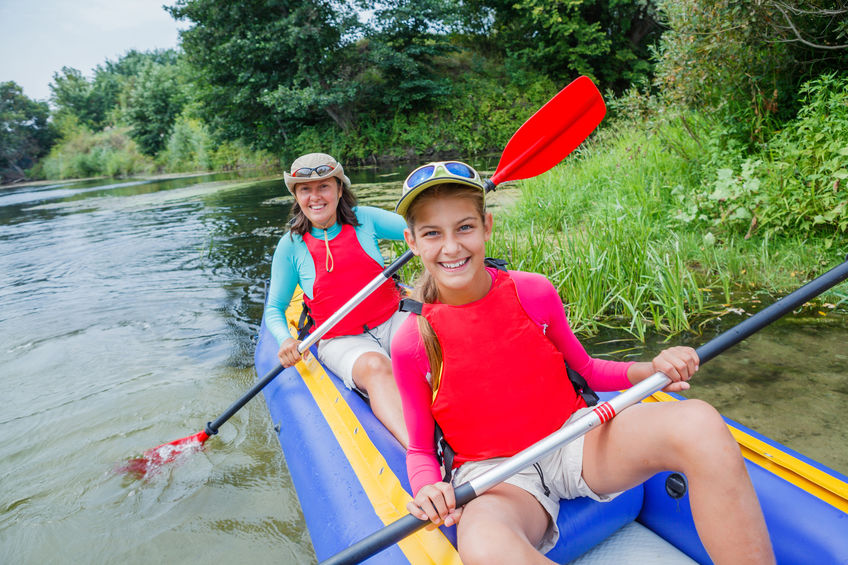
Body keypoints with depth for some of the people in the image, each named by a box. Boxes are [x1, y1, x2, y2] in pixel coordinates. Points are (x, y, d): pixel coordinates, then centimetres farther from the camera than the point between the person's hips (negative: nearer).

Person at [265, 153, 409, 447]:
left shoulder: (363, 219, 3)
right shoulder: (291, 246, 1)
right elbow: (274, 308, 7)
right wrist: (285, 340, -14)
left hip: (392, 322, 3)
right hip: (341, 340, -2)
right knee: (375, 366, -36)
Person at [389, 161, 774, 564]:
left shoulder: (534, 293, -5)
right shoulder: (412, 344, -10)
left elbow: (586, 370, 11)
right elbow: (419, 450, 2)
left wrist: (650, 371, -7)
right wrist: (427, 488, -21)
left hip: (575, 437, 3)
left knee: (698, 423, -25)